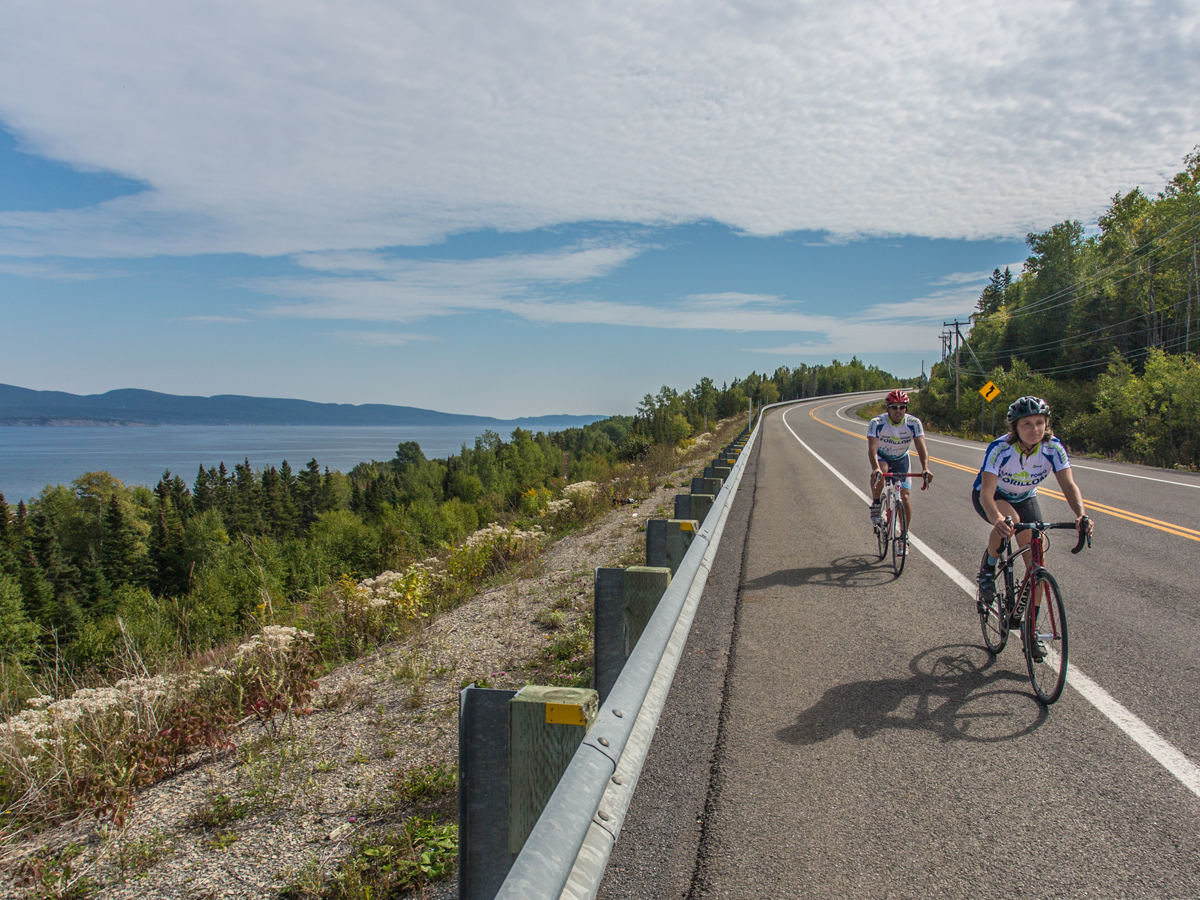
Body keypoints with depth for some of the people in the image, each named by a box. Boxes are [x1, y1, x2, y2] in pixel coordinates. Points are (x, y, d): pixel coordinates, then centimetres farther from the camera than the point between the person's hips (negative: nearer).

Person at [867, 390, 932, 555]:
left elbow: (922, 448, -31)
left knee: (905, 497, -10)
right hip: (882, 457, -2)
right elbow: (872, 449, -37)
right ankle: (875, 503, -11)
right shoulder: (877, 423, -27)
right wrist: (875, 468, -56)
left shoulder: (914, 423, -22)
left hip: (901, 460, 2)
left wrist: (925, 468, -50)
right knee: (880, 471, -38)